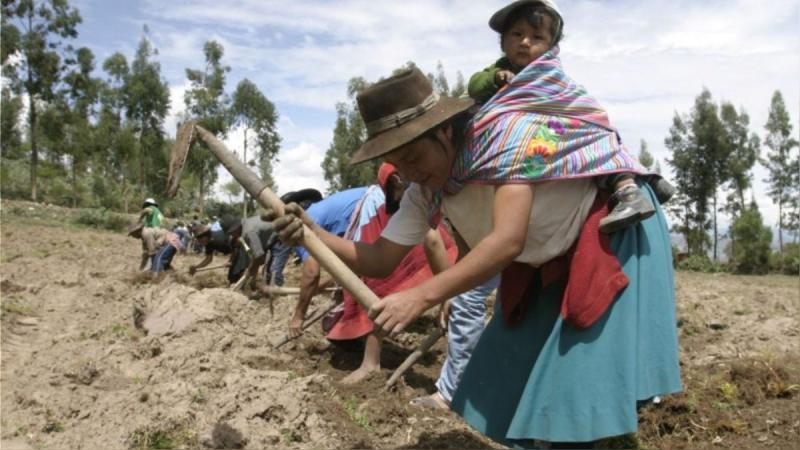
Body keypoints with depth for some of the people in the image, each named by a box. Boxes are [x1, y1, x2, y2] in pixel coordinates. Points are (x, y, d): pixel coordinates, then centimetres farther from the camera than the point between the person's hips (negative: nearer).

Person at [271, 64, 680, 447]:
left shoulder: (504, 134, -34)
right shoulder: (425, 193, -12)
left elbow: (508, 241, -43)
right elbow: (380, 260, -10)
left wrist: (421, 296, -49)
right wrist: (312, 234, -27)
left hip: (612, 229, -6)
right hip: (547, 263, 7)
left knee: (587, 379, -12)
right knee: (505, 376, 5)